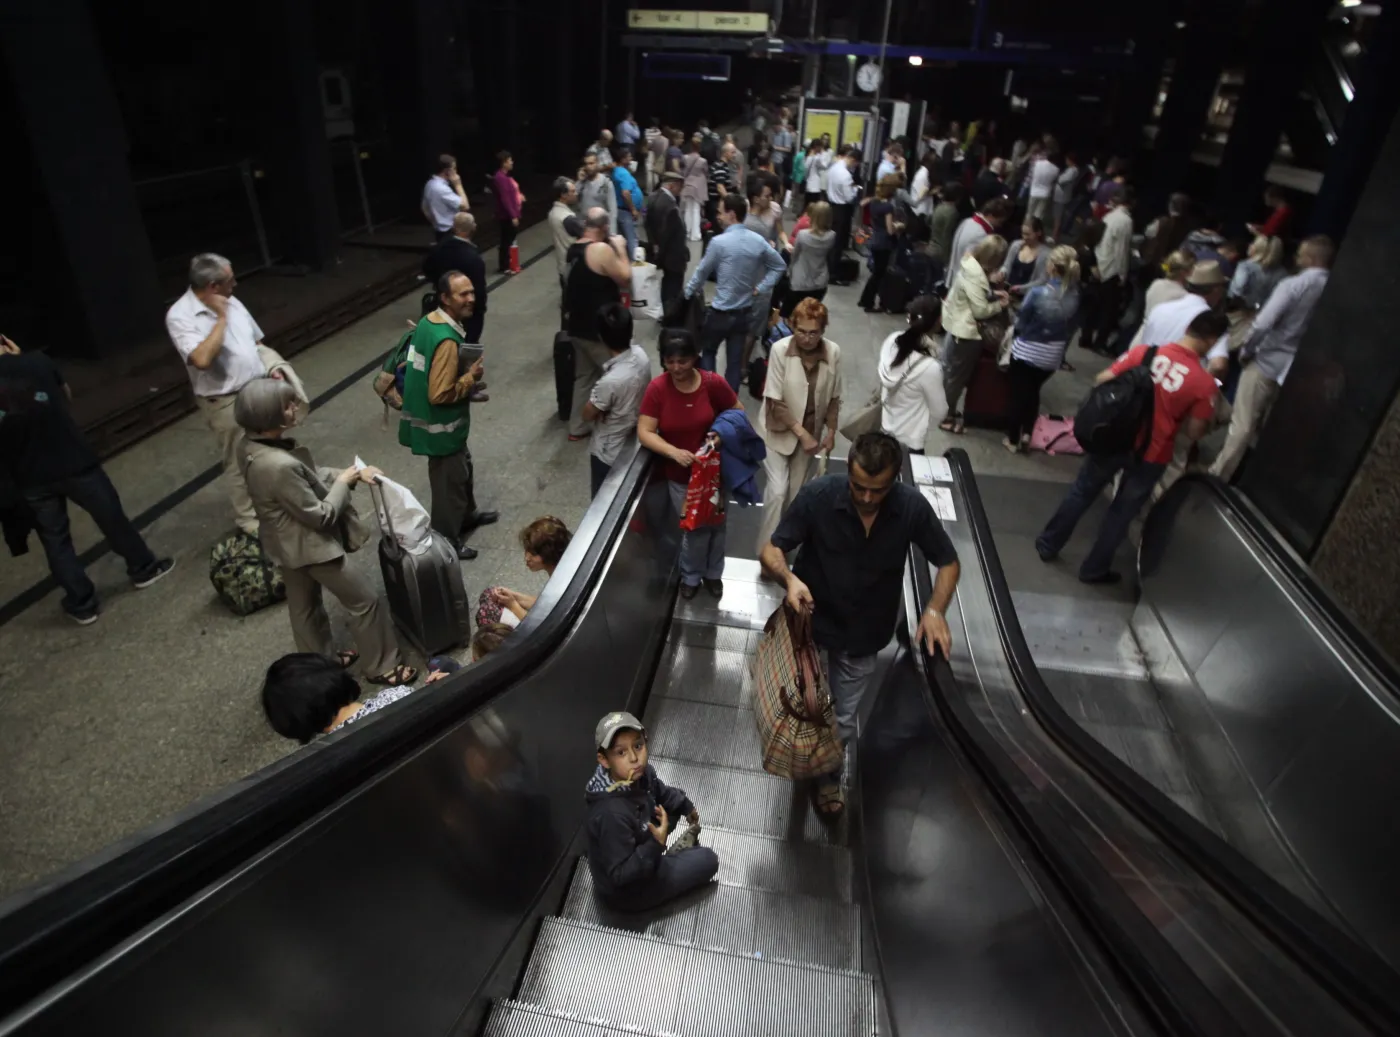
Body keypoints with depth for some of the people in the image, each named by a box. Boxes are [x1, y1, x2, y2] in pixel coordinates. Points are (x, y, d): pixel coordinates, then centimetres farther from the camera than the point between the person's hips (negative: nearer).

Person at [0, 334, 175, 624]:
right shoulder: (37, 362, -10)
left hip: (30, 480, 1)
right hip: (74, 462, -1)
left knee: (55, 540, 12)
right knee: (111, 515, 17)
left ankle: (81, 604, 21)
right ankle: (143, 568, 32)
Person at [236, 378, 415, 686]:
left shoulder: (251, 447, -7)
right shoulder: (279, 465, -37)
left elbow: (308, 475, 6)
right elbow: (320, 516, -26)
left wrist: (350, 474, -1)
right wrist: (343, 483, -12)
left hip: (286, 543, 10)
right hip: (308, 545, -10)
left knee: (304, 605, 27)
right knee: (364, 600, 8)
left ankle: (321, 661, 49)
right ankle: (381, 666, 24)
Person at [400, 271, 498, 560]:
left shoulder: (429, 321, 2)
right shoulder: (446, 340, -29)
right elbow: (440, 394, -29)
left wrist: (463, 373, 9)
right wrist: (471, 377, -17)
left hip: (433, 420, 10)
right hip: (442, 425, -10)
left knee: (463, 468, 28)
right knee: (450, 481, 7)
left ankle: (467, 515, 50)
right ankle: (446, 542, 24)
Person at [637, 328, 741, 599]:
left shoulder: (713, 383, -16)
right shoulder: (657, 388, -17)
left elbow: (739, 413, -1)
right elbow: (644, 432, -17)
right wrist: (674, 452, -31)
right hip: (679, 475, -1)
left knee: (716, 523, 19)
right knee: (695, 528, 9)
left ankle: (713, 573, 45)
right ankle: (691, 575, 38)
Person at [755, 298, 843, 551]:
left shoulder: (833, 352, -14)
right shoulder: (780, 349, -22)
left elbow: (834, 398, 0)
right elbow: (775, 401, -19)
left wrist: (831, 432, -2)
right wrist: (801, 433, -20)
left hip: (811, 431, 3)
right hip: (778, 430, -3)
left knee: (798, 492, 12)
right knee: (778, 490, -10)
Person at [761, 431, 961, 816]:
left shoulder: (912, 506, -21)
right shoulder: (818, 495, -26)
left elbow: (948, 562, -6)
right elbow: (771, 550, -18)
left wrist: (934, 610, -24)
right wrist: (789, 578, -41)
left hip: (863, 636, 1)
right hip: (810, 622, -1)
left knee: (843, 722, 18)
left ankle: (829, 773, 49)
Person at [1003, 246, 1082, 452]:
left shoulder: (1037, 293, -23)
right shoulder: (1074, 297, -10)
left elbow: (1020, 323, -11)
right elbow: (1071, 329, 2)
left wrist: (1014, 336, 12)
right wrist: (1060, 350, 17)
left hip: (1026, 352, -4)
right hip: (1052, 357, 4)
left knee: (1016, 394, 12)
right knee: (1033, 392, 25)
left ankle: (1012, 440, 20)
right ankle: (1026, 434, 21)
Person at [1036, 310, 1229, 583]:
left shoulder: (1144, 352, -10)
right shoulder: (1205, 383, -14)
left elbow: (1102, 381, -6)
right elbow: (1194, 433, -9)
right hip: (1151, 456, -2)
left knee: (1081, 493, 21)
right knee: (1122, 513, 16)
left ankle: (1048, 545, 34)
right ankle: (1094, 569, 31)